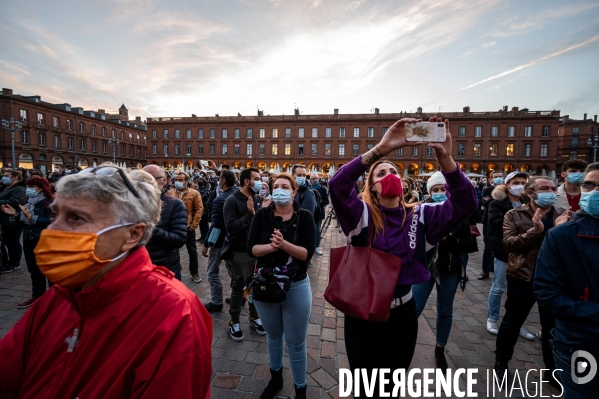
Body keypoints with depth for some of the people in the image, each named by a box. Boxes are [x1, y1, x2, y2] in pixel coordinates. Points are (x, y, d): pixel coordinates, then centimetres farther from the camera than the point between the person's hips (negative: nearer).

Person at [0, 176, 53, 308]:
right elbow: (24, 222, 17)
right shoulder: (29, 202, 11)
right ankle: (37, 296, 30)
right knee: (34, 271, 17)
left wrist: (31, 217, -28)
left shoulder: (50, 202, -14)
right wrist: (15, 214, 0)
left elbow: (50, 222, -26)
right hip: (29, 241, 8)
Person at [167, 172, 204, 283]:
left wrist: (194, 224, -12)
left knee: (192, 251, 10)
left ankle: (194, 272, 25)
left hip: (188, 227, -2)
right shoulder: (170, 193, 2)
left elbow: (199, 209, -8)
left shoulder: (194, 193, -6)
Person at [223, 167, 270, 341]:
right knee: (238, 288, 10)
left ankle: (254, 317, 36)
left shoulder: (258, 198, 4)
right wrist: (250, 214, -25)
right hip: (241, 252, -5)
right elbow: (231, 227, -23)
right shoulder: (232, 200, -13)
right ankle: (234, 322, 29)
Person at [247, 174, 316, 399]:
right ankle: (275, 378, 50)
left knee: (296, 343, 12)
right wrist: (271, 246, -29)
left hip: (296, 287, -2)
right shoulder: (262, 215, -6)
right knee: (273, 335, 25)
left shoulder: (305, 217, -10)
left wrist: (284, 244, -32)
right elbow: (251, 248, -11)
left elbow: (307, 253, -17)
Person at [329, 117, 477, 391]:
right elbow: (337, 185, -31)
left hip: (403, 313, 3)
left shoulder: (418, 216, -5)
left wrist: (445, 158, -30)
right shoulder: (361, 214, -14)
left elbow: (465, 202, -15)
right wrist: (382, 148, -38)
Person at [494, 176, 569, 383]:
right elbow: (508, 243, -15)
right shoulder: (514, 215, -5)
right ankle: (501, 361, 29)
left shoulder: (562, 215, 4)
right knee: (512, 321, 10)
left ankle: (553, 367, 37)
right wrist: (535, 230, -26)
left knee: (553, 325, 17)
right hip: (522, 277, -3)